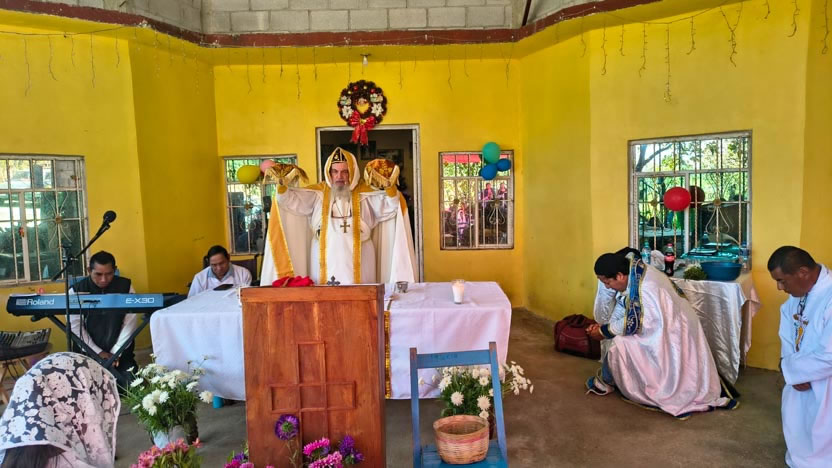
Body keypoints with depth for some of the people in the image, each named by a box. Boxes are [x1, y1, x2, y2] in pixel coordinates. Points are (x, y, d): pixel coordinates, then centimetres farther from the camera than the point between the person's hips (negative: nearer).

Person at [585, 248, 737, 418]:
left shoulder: (643, 287, -30)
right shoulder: (632, 276, -3)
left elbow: (634, 324, -25)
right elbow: (621, 309, 6)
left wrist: (604, 331, -15)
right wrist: (603, 326, -7)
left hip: (671, 335, -10)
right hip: (665, 330, 10)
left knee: (620, 343, -14)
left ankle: (606, 382, 11)